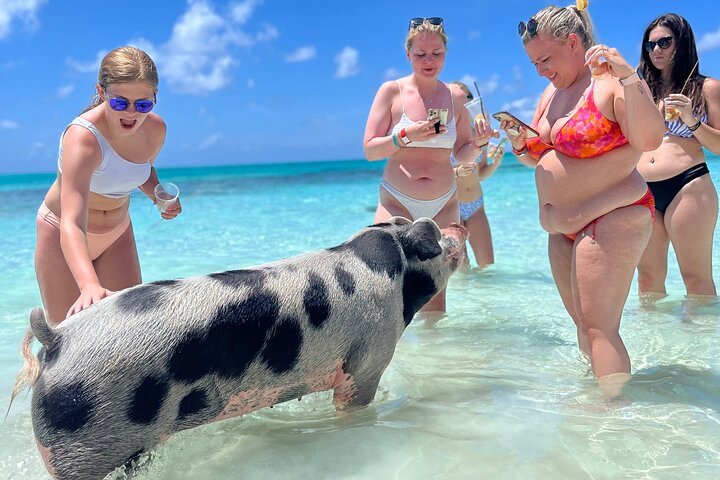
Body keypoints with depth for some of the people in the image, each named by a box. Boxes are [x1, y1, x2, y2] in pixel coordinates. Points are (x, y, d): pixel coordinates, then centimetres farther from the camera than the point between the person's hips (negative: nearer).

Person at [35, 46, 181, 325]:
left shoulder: (156, 129, -14)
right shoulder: (83, 137, -33)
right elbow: (72, 225, -46)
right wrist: (90, 286, -62)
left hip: (117, 233, 5)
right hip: (64, 237, -5)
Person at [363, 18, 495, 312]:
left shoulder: (455, 97, 7)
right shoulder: (392, 91, -1)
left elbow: (462, 156, 12)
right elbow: (369, 150, -6)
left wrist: (479, 142, -9)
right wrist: (407, 136, -21)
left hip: (443, 205, 3)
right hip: (396, 202, -2)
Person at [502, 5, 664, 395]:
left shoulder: (612, 82, -11)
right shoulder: (551, 93, 15)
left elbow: (649, 140, -26)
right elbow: (536, 159, 21)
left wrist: (629, 77, -32)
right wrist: (520, 142, 0)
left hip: (612, 219, -8)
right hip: (563, 228, 9)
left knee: (598, 327, -12)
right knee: (585, 325, 13)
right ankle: (595, 394, 25)